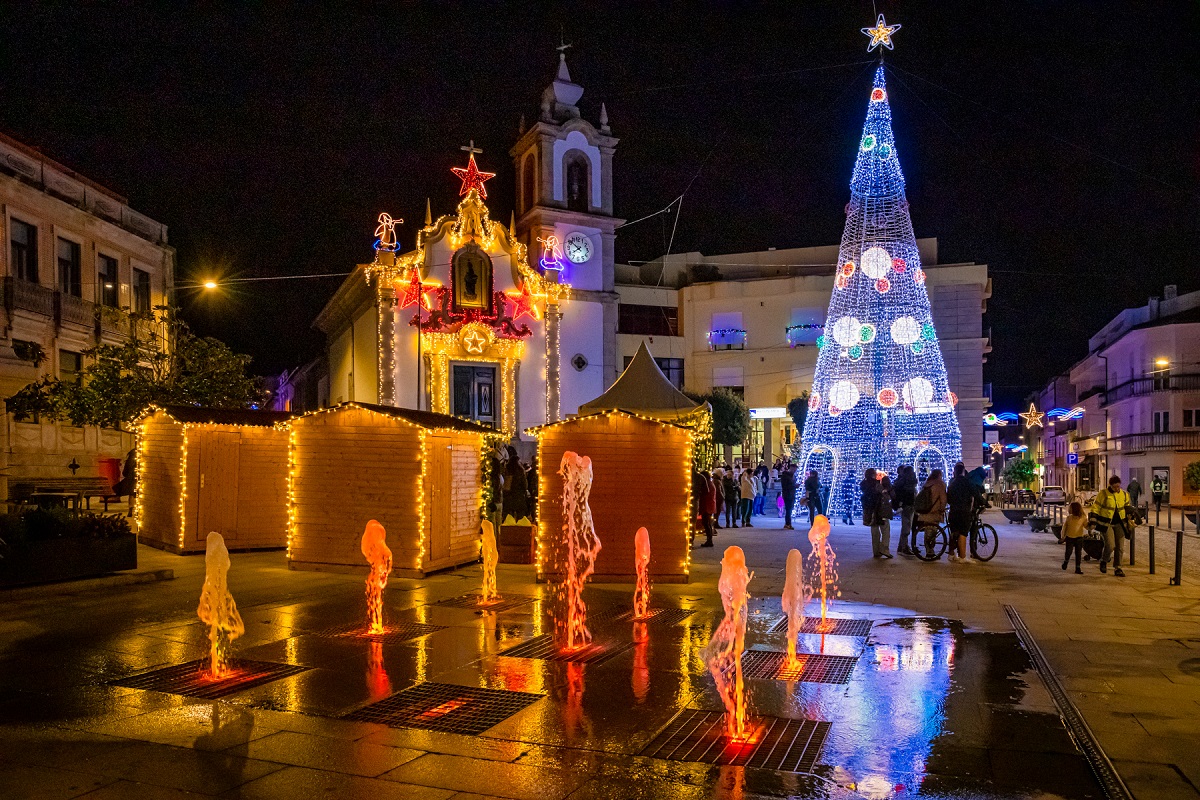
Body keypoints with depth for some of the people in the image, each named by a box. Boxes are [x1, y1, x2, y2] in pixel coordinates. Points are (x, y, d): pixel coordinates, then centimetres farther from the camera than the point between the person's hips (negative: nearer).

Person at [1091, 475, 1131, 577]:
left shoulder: (1124, 494, 6)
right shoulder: (1103, 494, -7)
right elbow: (1095, 507, -5)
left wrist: (1129, 521, 14)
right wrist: (1093, 521, -10)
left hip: (1119, 524, 4)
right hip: (1106, 523, -4)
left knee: (1120, 546, 2)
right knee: (1110, 545, -15)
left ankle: (1117, 568, 13)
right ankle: (1104, 561, 13)